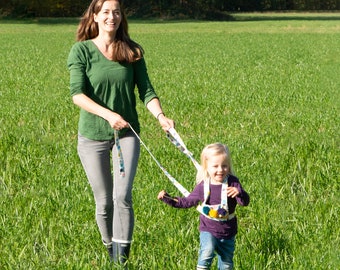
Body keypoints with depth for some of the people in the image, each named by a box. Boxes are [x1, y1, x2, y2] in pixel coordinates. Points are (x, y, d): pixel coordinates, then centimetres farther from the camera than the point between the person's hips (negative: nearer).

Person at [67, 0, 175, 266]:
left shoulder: (132, 51, 2)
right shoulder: (82, 50, -7)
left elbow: (146, 90, -1)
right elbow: (77, 94, -16)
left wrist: (160, 116, -20)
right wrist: (108, 114, -29)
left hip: (127, 133, 1)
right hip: (92, 136, -1)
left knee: (122, 197, -12)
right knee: (104, 202, 8)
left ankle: (122, 259, -5)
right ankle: (110, 250, 31)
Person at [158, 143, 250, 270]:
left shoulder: (232, 183, -13)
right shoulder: (203, 186, -8)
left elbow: (245, 202, -21)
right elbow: (188, 201, 5)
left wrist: (239, 193, -43)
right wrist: (168, 199, -3)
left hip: (228, 233, 1)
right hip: (208, 230, -1)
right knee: (207, 252, -28)